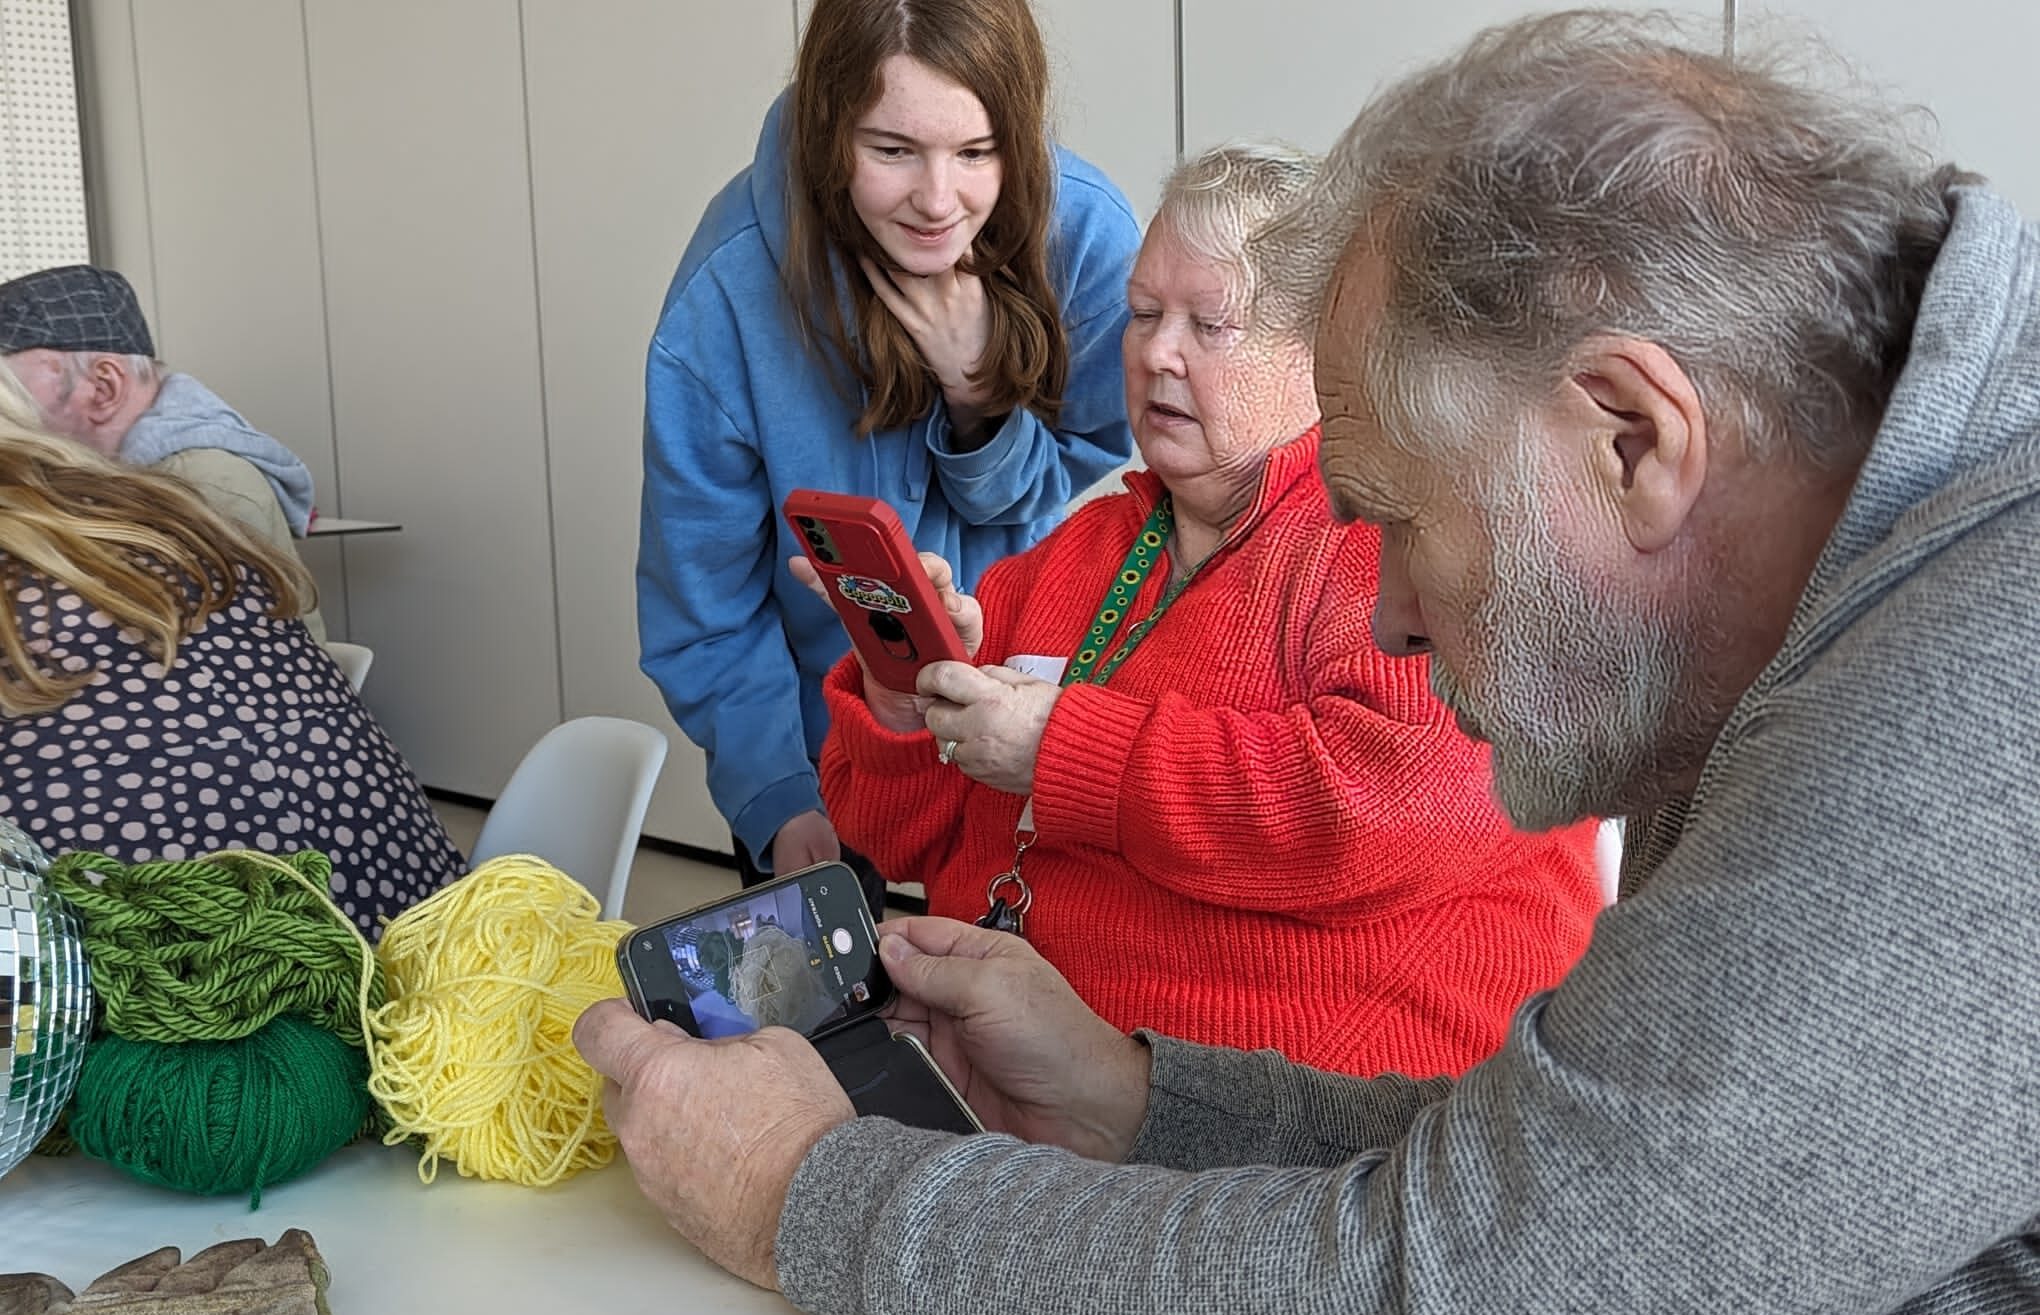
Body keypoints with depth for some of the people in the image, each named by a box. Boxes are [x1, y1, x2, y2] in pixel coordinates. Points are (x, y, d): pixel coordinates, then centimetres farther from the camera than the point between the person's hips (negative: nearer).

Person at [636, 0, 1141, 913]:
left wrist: (979, 396, -30)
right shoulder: (727, 294, -27)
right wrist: (777, 797, -26)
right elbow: (704, 603, -18)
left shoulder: (1086, 234, -23)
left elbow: (1073, 512, -12)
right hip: (817, 732, -1)